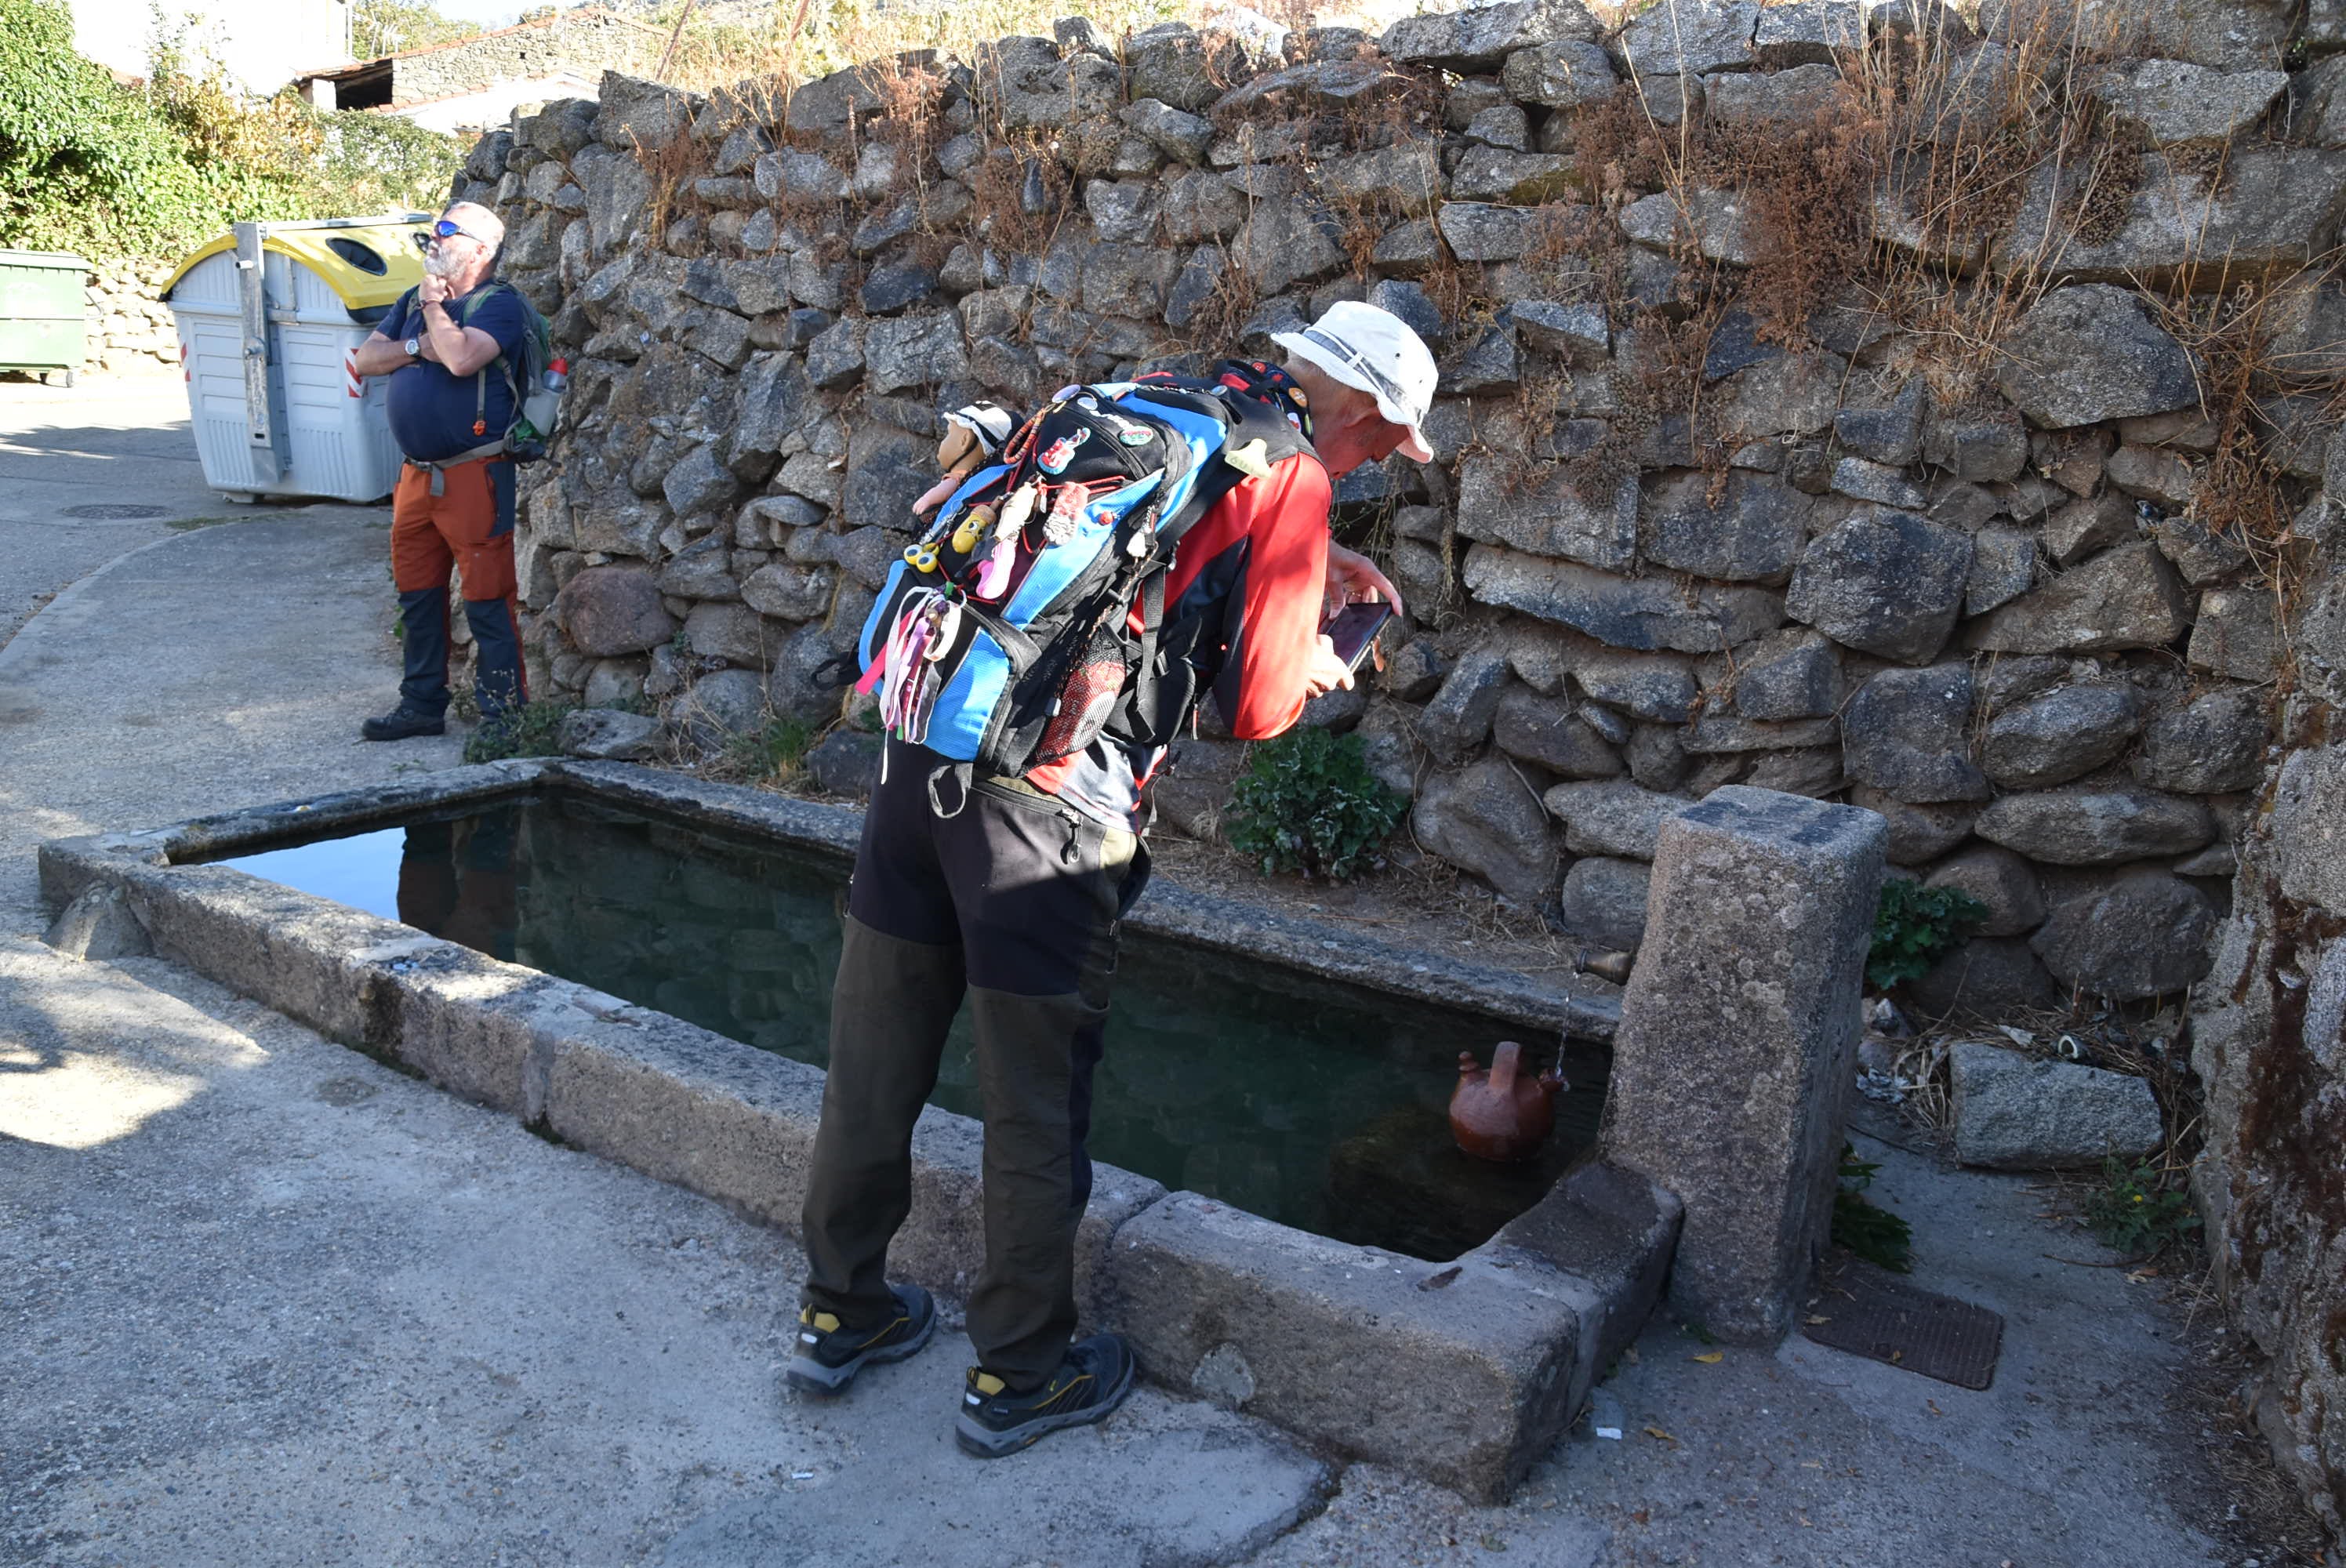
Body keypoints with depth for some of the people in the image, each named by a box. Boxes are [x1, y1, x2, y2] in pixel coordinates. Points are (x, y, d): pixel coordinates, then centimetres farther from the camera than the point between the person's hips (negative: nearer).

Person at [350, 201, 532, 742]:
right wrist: (416, 347, -5)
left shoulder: (499, 304, -6)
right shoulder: (415, 299, 18)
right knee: (417, 594, 14)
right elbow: (365, 358, 12)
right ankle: (422, 704, 25)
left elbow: (461, 358, -23)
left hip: (473, 474, -8)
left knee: (487, 599, -5)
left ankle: (504, 712, 2)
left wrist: (434, 304, -8)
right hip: (417, 474, 8)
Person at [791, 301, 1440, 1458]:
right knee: (1036, 1097, 9)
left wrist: (1306, 567, 37)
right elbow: (1258, 706, -5)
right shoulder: (1290, 477, -3)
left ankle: (840, 1315, 35)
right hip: (1044, 799, -7)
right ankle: (1018, 1375, 26)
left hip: (926, 741, 8)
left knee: (875, 1065, 17)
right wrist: (1313, 664, 16)